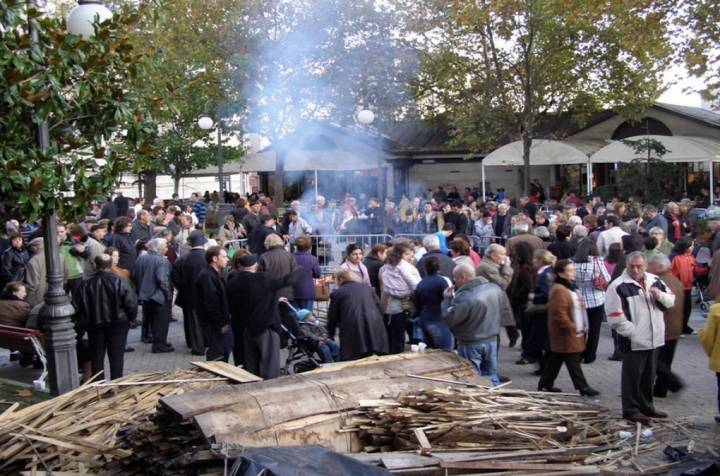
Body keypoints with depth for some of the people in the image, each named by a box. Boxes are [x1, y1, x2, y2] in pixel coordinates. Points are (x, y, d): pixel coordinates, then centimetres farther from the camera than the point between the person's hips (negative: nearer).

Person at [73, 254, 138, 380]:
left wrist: (83, 322, 14)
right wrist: (130, 318, 4)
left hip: (94, 327, 2)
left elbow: (76, 307, -2)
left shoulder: (84, 284, -7)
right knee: (116, 357, 8)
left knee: (97, 358, 13)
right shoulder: (119, 282, -14)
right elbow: (131, 304, -14)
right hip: (117, 326, -2)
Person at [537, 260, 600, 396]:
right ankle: (583, 387, 2)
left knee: (555, 359, 15)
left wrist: (582, 328, 17)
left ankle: (545, 384, 23)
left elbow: (578, 308, 23)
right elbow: (559, 314, -24)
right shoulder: (559, 290, -19)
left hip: (575, 331, 10)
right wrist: (573, 329, -19)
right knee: (572, 361, -3)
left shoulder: (570, 287, 15)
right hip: (566, 334, -10)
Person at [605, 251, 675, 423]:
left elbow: (671, 300, 14)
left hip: (654, 339, 6)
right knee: (632, 376, 3)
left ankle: (646, 407, 32)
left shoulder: (654, 280, 6)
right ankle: (631, 410, 15)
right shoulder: (618, 286, -14)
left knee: (649, 376, 18)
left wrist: (661, 295, -9)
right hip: (633, 342, -6)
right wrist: (633, 333, -18)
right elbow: (615, 317, -17)